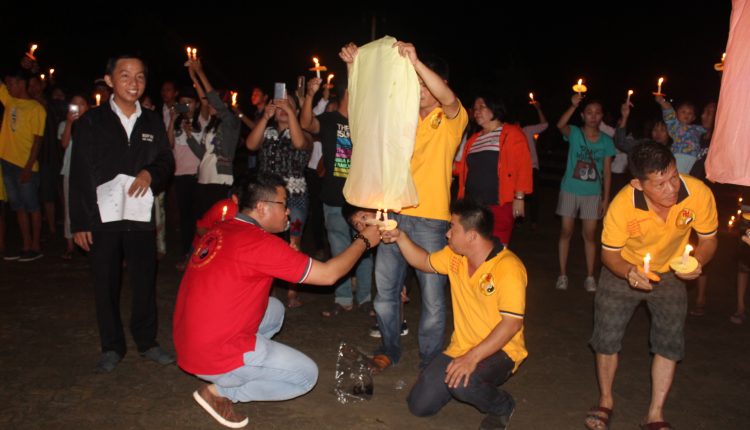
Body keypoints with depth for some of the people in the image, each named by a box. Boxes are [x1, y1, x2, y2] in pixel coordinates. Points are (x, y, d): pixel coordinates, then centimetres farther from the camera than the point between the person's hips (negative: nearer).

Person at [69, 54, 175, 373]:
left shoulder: (153, 122, 9)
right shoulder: (91, 121, 1)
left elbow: (167, 161, 11)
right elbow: (79, 174, -1)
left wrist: (150, 172, -14)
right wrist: (79, 222, -5)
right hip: (102, 217, -2)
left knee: (145, 281, 7)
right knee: (106, 284, 6)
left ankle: (147, 342, 23)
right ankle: (112, 347, 21)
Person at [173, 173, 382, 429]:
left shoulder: (222, 230, 4)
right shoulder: (257, 242, -21)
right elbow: (328, 274, -16)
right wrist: (364, 241, -3)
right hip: (216, 356, -9)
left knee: (274, 310, 24)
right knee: (307, 375, 4)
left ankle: (226, 380, 14)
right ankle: (220, 392, 3)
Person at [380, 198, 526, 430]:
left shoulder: (509, 268, -23)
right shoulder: (455, 256, -1)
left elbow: (512, 323, -27)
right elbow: (424, 262, 18)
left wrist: (473, 358, -34)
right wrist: (400, 237, 3)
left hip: (499, 350, -6)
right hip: (461, 348, 7)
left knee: (463, 384, -36)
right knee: (420, 405, 0)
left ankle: (502, 406, -2)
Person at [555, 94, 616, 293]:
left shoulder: (606, 141, 1)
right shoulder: (574, 133, -4)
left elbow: (607, 171, 3)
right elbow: (560, 125, -28)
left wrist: (606, 198, 0)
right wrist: (573, 105, -42)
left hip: (593, 194, 1)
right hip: (570, 190, -1)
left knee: (589, 234, 5)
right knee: (566, 231, 4)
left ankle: (590, 276, 14)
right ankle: (562, 274, 12)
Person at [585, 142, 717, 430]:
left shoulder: (699, 193, -29)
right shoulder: (622, 205, -33)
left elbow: (708, 240, -11)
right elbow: (609, 253, -17)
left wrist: (697, 262, -32)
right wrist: (629, 272, -38)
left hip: (669, 273, 2)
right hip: (624, 270, -1)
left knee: (670, 343, -2)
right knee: (607, 338, 1)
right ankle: (605, 401, 25)